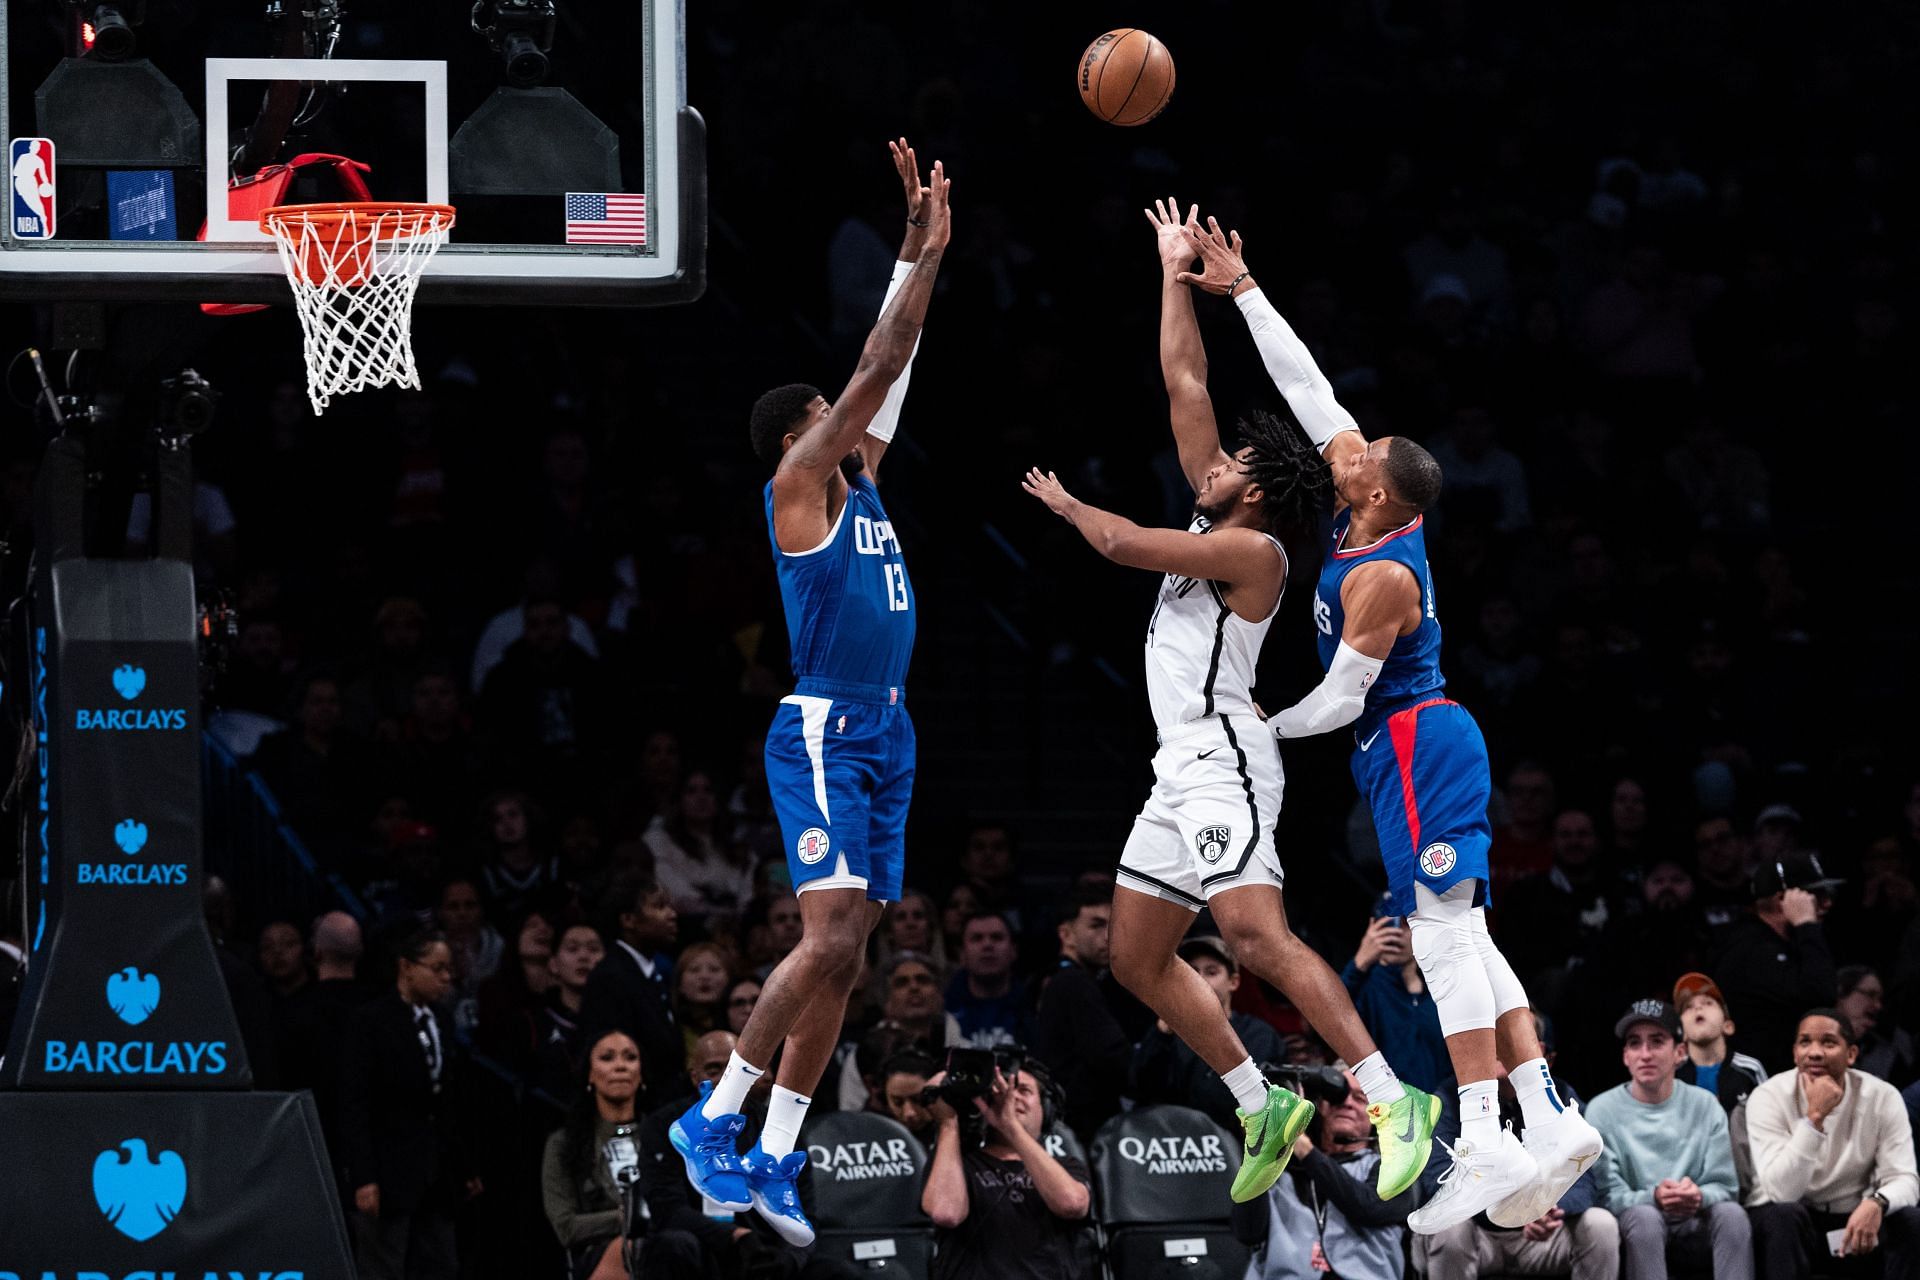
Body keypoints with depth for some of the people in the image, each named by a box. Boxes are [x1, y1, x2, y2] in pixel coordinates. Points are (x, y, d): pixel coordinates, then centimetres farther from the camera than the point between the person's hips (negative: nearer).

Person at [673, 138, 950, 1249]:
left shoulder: (859, 481, 16)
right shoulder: (799, 483, -5)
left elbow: (891, 366, 19)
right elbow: (877, 369, -9)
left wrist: (924, 251, 13)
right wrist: (926, 251, -7)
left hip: (886, 736, 9)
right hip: (825, 731, -9)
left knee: (846, 957, 4)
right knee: (830, 937, -19)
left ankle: (775, 1161, 5)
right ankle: (716, 1118, -11)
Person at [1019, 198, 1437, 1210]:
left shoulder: (1252, 548, -10)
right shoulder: (1216, 525, 14)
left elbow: (1123, 545, -13)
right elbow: (1185, 387, 18)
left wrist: (1066, 505, 7)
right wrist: (1174, 276, 19)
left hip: (1223, 762, -10)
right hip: (1184, 769, 10)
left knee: (1255, 934, -24)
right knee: (1137, 957, 10)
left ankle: (1394, 1100, -29)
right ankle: (1264, 1110, 12)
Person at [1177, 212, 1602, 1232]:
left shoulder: (1380, 577, -19)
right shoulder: (1372, 510, 4)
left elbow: (1340, 701, -14)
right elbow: (1309, 391, 11)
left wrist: (1264, 729, 3)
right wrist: (1242, 291, 11)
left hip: (1414, 747, -10)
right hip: (1423, 739, 10)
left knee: (1445, 931, -15)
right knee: (1459, 935, 7)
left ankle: (1486, 1144, -22)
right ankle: (1549, 1122, 1)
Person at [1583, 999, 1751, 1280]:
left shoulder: (1704, 1106, 5)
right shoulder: (1603, 1112, -2)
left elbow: (1726, 1187, 1)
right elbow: (1608, 1195, -10)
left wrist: (1699, 1196, -24)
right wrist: (1653, 1198, -31)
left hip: (1694, 1227, 2)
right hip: (1636, 1229, -2)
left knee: (1731, 1213, -28)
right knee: (1644, 1215, -35)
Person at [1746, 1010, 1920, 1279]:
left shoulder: (1882, 1098, -9)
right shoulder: (1769, 1098, -16)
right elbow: (1782, 1192, -27)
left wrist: (1876, 1203, -39)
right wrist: (1814, 1116, -35)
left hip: (1854, 1217, 2)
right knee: (1783, 1217, -36)